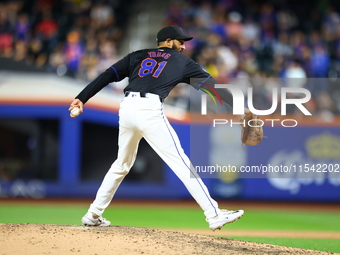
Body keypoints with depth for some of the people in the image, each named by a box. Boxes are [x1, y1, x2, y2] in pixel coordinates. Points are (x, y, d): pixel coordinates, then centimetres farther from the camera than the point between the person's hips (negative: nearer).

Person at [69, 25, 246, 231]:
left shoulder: (138, 56, 25)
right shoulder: (181, 62, 17)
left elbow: (108, 75, 15)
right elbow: (210, 83, 11)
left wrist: (82, 98, 10)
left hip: (127, 108, 5)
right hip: (149, 110, -5)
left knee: (122, 164, 23)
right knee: (180, 162, -6)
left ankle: (93, 214, 25)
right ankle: (214, 214, -11)